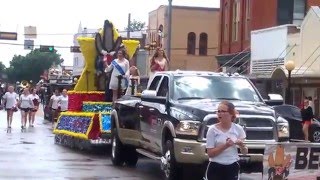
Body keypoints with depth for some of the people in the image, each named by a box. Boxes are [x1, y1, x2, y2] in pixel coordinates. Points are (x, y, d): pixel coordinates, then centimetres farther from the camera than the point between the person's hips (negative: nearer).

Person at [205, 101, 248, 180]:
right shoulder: (213, 129, -6)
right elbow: (210, 153, -9)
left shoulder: (238, 129, 1)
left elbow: (245, 152, 7)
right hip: (215, 168, -2)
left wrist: (241, 145, -15)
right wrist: (225, 146, -21)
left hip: (232, 168, 2)